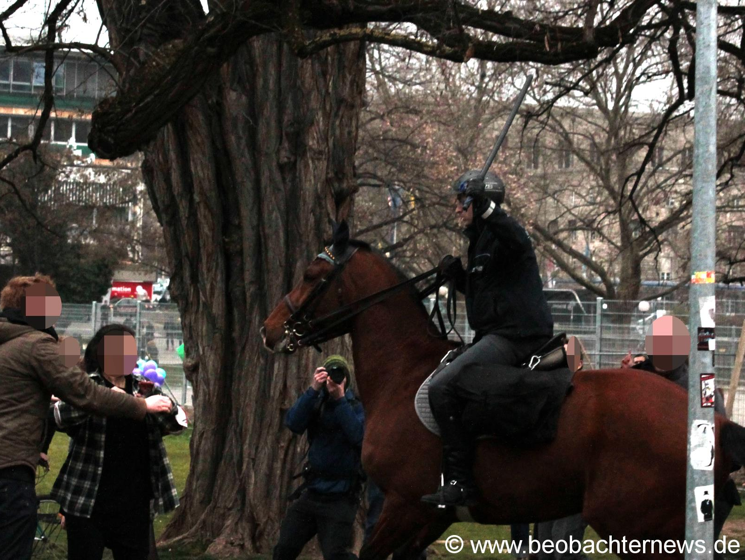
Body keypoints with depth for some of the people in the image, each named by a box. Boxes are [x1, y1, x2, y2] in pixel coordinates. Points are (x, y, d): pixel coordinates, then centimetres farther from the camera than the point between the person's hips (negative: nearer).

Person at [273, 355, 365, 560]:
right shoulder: (315, 403, 5)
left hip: (340, 497, -4)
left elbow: (358, 436, -22)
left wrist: (341, 400, -22)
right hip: (312, 492, 4)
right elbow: (293, 424, -13)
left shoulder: (357, 406, -4)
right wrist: (313, 390, -21)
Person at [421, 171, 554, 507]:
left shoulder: (500, 234, -9)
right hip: (496, 334, 11)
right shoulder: (478, 240, 21)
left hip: (515, 334, -11)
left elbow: (516, 242, -34)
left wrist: (487, 210, -47)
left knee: (441, 387, -22)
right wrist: (456, 274, 11)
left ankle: (460, 482, -24)